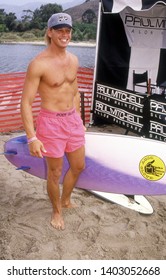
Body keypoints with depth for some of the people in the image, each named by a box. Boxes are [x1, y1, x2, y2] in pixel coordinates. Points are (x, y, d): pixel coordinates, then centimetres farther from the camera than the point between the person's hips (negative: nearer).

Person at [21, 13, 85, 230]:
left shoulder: (73, 60, 4)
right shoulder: (39, 64, -18)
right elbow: (26, 103, -17)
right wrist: (32, 138, -22)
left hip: (73, 120, 7)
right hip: (51, 123, -7)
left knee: (79, 166, 20)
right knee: (55, 173, 9)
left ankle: (66, 200, 47)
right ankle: (57, 211, 35)